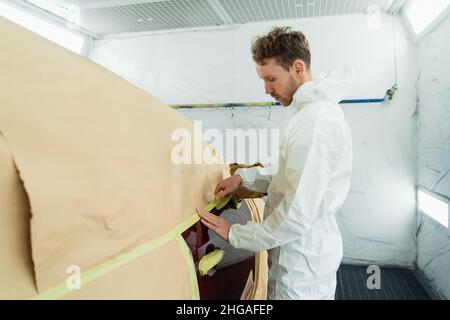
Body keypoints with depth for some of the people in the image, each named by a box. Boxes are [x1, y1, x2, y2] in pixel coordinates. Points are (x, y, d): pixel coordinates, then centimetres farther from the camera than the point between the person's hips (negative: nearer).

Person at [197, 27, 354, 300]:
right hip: (308, 251, 9)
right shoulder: (317, 109, 8)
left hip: (302, 261, -9)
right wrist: (244, 177, 2)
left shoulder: (314, 119, -25)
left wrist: (235, 234, -15)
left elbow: (297, 218, -27)